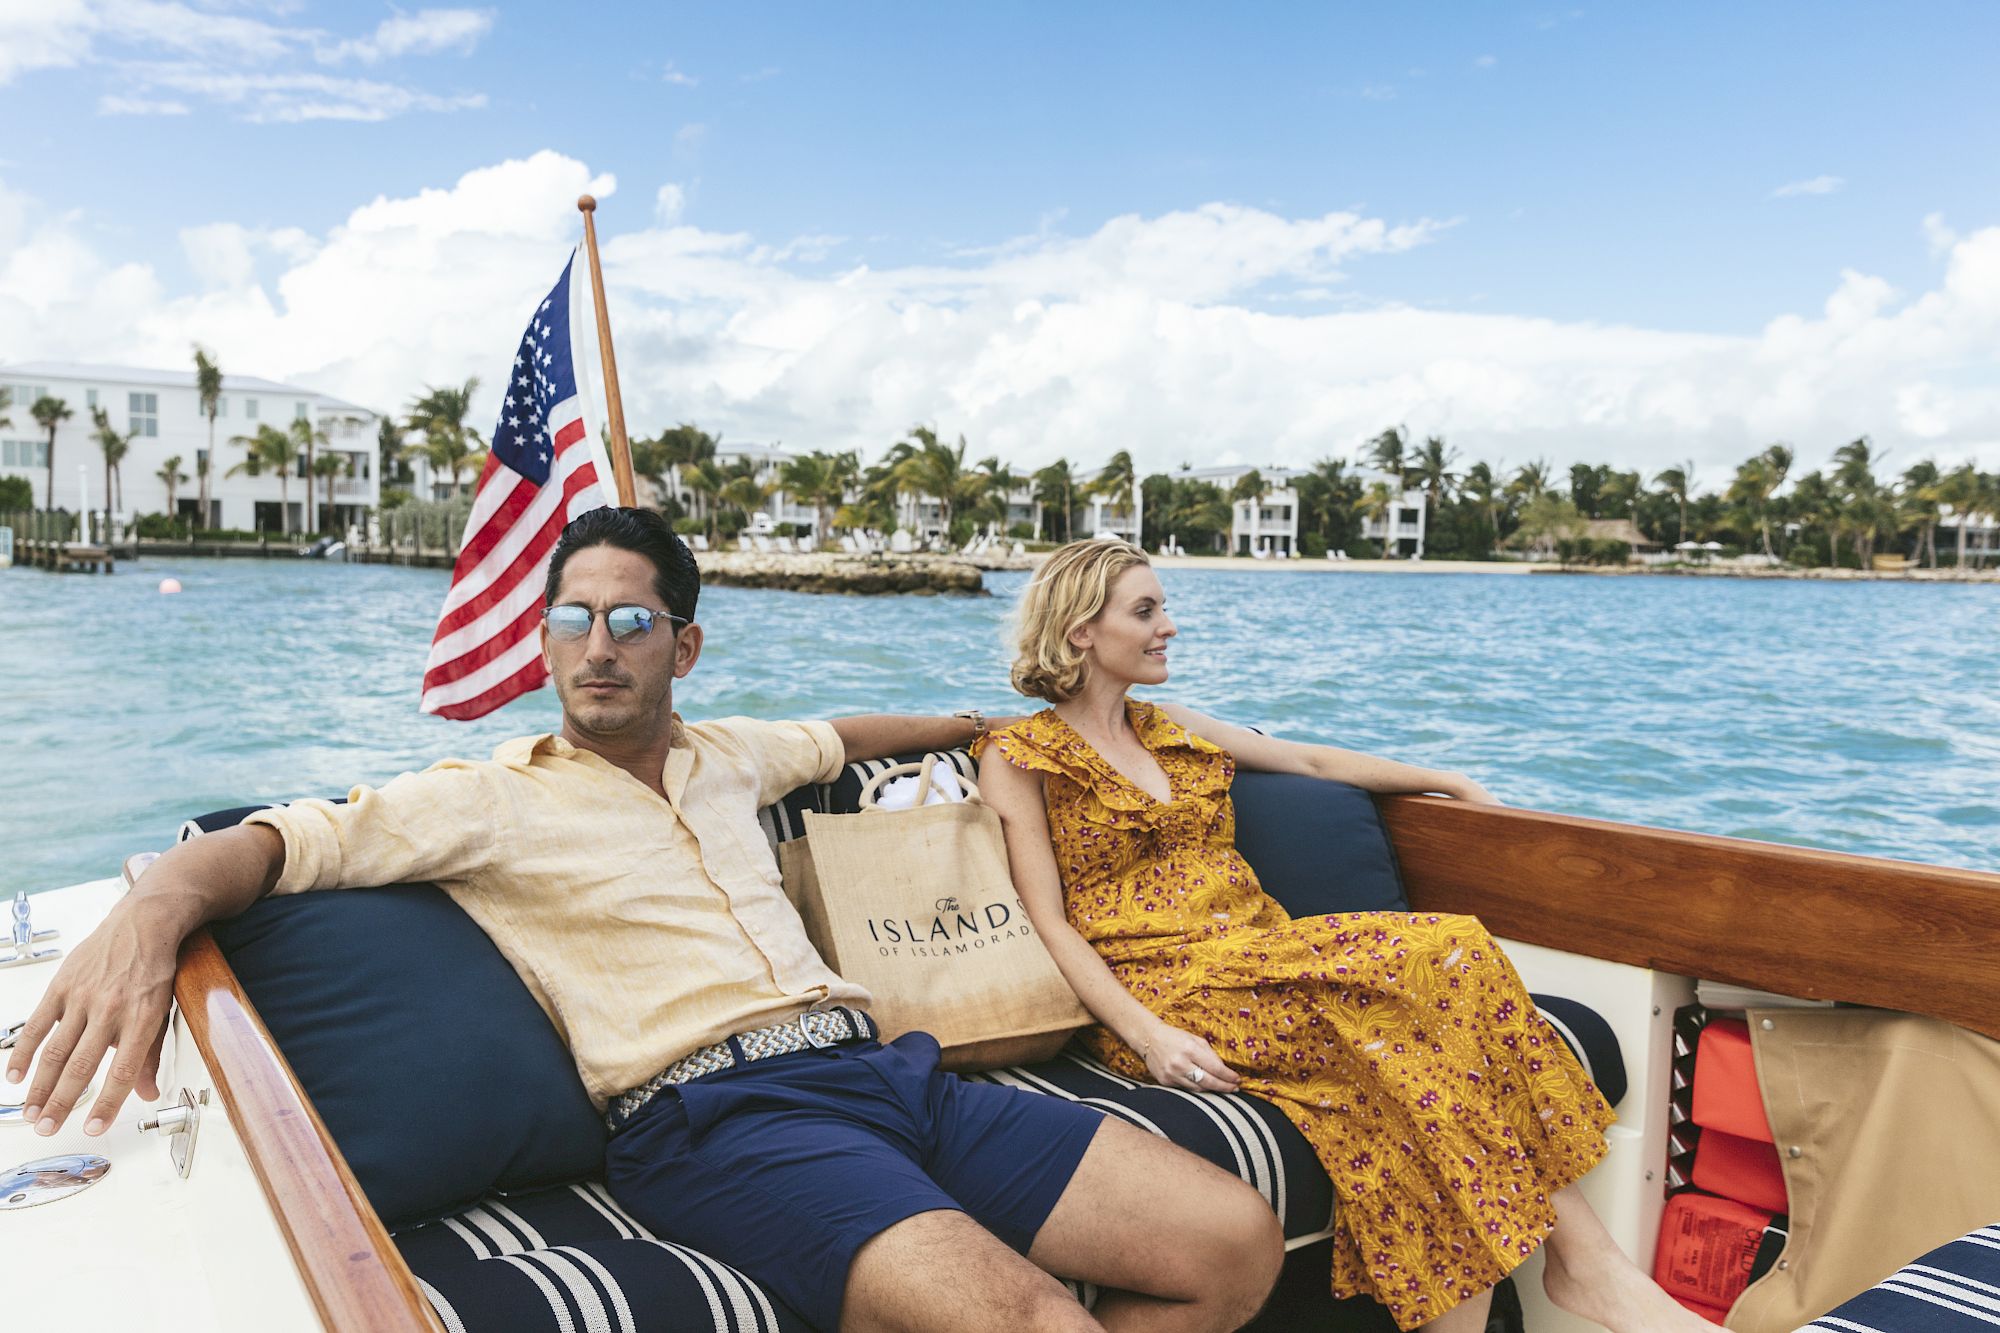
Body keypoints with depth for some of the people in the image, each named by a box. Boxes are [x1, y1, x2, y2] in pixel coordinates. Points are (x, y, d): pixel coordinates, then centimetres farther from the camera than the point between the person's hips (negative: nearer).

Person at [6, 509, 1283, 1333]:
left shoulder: (724, 757, 23)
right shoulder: (490, 796, 7)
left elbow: (831, 737, 43)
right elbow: (284, 838, -4)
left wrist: (965, 723, 55)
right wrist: (160, 902, -26)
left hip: (882, 1068, 7)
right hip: (719, 1114, -6)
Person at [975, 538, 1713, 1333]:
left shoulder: (1170, 728, 20)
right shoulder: (1020, 758, 1)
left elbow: (1308, 760, 29)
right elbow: (1048, 923, -7)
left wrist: (1448, 782, 25)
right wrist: (1148, 1035, -20)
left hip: (1263, 958, 6)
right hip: (1160, 989, -6)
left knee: (1454, 959, -23)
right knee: (1411, 967, -28)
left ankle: (1585, 1259, -22)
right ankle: (1584, 1258, -23)